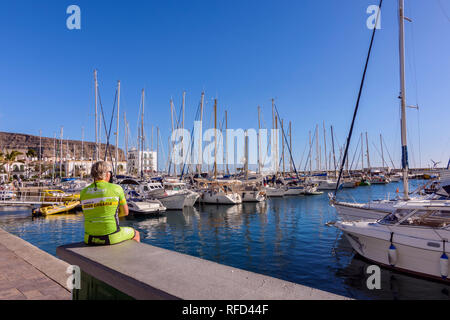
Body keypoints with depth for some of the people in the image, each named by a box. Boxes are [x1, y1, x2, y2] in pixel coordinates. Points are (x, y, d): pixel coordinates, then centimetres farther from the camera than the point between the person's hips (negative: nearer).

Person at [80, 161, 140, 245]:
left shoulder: (83, 192, 1)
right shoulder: (116, 189, -9)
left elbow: (87, 215, 14)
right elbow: (125, 212, 2)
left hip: (90, 239, 5)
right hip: (111, 237, -4)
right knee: (135, 233, 27)